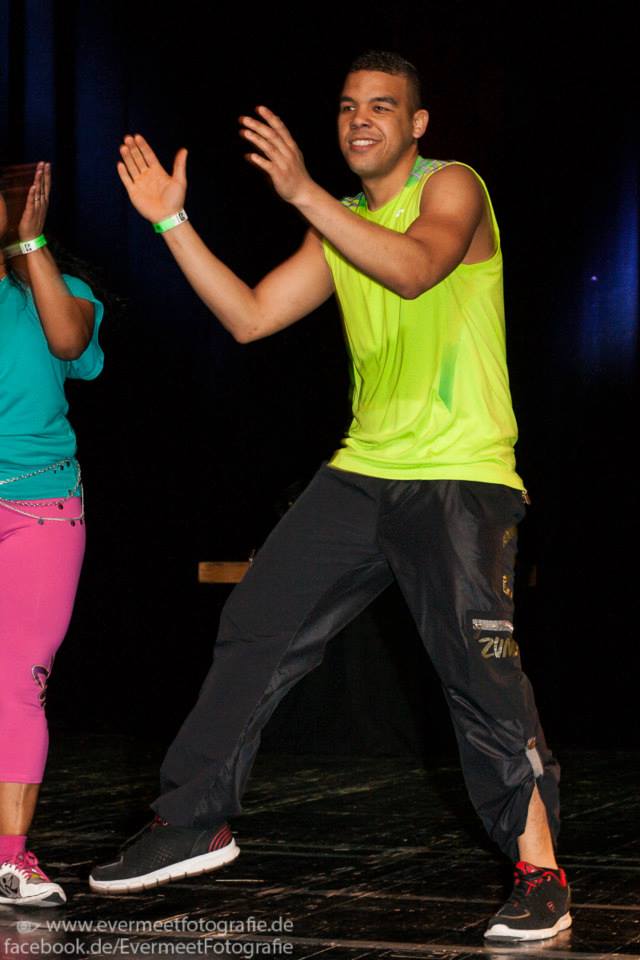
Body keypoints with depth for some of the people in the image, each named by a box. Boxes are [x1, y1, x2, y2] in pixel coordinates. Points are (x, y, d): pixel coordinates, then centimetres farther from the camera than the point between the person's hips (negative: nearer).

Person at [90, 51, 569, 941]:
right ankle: (194, 824, 17)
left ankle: (539, 875, -10)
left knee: (480, 666, -17)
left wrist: (303, 192, -33)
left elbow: (414, 268, -26)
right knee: (254, 630, 6)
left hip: (460, 476, -7)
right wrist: (172, 222, 5)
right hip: (363, 469, 7)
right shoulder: (337, 229, 16)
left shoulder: (452, 189, -5)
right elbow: (250, 317, 11)